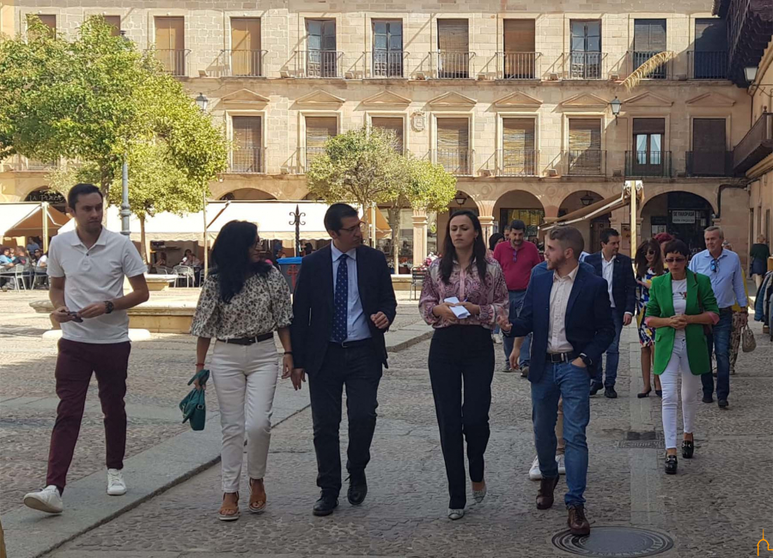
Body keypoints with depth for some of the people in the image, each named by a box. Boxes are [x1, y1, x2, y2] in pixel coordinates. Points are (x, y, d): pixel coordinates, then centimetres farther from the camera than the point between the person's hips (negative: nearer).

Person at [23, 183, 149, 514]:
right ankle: (53, 489, -12)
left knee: (114, 410, 12)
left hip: (113, 342, 0)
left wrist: (107, 306, -17)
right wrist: (58, 308, -8)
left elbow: (141, 292, -3)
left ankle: (115, 470, 32)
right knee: (67, 413, -6)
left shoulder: (121, 245, -7)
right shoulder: (59, 244, -1)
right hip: (74, 342, 1)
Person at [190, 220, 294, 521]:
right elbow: (205, 326, 2)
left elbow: (282, 318, 5)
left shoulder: (270, 275, 0)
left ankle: (257, 480, 14)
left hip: (263, 354, 0)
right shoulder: (216, 281, -2)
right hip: (226, 358, 0)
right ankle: (230, 493, 11)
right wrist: (200, 366, 2)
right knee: (232, 427, 3)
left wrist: (288, 353, -1)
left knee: (258, 423, -11)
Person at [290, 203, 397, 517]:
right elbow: (300, 314, 3)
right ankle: (329, 491, 17)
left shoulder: (374, 260, 3)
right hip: (324, 354, 0)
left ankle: (357, 473, 17)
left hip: (364, 352, 0)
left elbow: (388, 300, 11)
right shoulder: (313, 264, 1)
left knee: (363, 417, -12)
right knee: (325, 425, 4)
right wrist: (298, 360, 0)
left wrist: (385, 315, -14)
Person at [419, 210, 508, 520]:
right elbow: (424, 304, 11)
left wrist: (477, 310, -14)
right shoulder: (437, 268, 6)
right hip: (444, 345, 2)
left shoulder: (490, 267, 1)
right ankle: (456, 497, 11)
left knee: (474, 417, -6)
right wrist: (438, 309, -10)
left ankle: (476, 473, 28)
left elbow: (503, 307, 2)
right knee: (448, 421, 1)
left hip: (478, 346, -2)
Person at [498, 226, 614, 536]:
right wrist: (510, 325, -16)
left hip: (574, 367, -4)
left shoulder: (593, 285, -6)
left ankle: (575, 505, -6)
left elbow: (606, 329, -1)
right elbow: (527, 321, 6)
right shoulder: (539, 282, 6)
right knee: (542, 430, 16)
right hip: (543, 367, 4)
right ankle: (548, 478, 42)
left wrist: (586, 358, -12)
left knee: (575, 436, -8)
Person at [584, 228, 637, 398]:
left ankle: (610, 384, 10)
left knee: (613, 349, 3)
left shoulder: (625, 261, 2)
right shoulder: (590, 260, 0)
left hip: (615, 311, 0)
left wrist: (629, 310, -7)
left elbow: (631, 288, 2)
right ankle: (596, 380, 16)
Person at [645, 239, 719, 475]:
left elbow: (714, 314, 0)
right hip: (667, 346, 0)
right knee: (669, 398, -10)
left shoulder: (701, 282, -3)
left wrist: (689, 319, -16)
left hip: (693, 346, 1)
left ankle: (689, 435, 42)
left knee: (690, 396, 16)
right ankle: (671, 451, -11)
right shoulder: (658, 283, 1)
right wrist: (669, 321, -15)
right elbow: (650, 318, 5)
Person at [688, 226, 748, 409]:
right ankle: (707, 392, 19)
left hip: (724, 313, -1)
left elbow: (738, 285, 10)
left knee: (722, 354, -8)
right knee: (703, 354, 7)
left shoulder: (733, 259, 2)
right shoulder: (697, 259, 0)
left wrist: (743, 310, 13)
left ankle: (722, 396, -5)